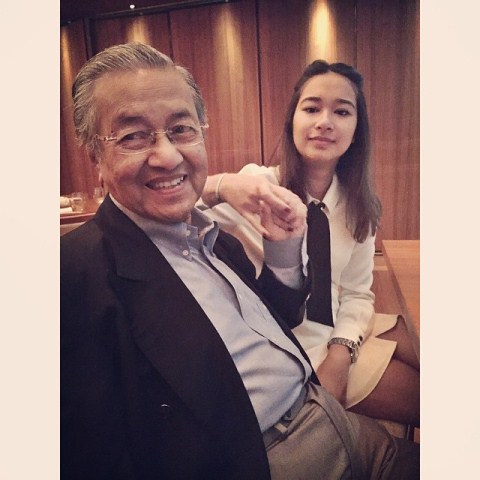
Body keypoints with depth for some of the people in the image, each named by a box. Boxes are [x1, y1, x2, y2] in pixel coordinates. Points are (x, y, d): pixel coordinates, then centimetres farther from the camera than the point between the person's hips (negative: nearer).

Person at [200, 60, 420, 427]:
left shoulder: (359, 204, -1)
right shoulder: (258, 186, -16)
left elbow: (357, 292, 2)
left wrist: (341, 352, -14)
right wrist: (218, 187, -46)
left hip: (340, 333, 5)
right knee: (420, 399, -7)